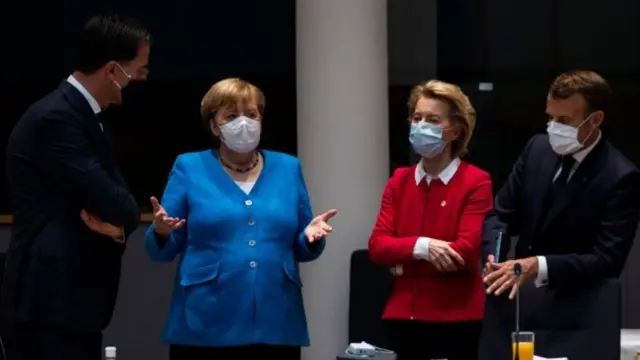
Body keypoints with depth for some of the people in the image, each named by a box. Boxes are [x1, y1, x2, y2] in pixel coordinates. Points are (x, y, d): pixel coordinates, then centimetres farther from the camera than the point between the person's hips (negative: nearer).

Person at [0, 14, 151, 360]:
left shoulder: (83, 115, 16)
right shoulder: (56, 118, -16)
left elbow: (117, 199, 12)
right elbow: (111, 201, -20)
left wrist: (117, 220, -10)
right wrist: (117, 215, 2)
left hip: (70, 297, 10)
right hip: (50, 301, -10)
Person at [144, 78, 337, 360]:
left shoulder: (287, 169, 11)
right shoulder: (189, 168, 4)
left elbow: (302, 250, 14)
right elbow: (161, 251, 4)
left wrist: (311, 235, -8)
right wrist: (162, 231, -18)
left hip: (277, 326, 2)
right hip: (205, 329, -2)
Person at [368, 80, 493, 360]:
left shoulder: (476, 182, -5)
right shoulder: (399, 181, 10)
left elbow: (467, 250, -15)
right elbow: (377, 246, 1)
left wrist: (402, 259, -9)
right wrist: (420, 247, -17)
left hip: (455, 319, -5)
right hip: (403, 316, 5)